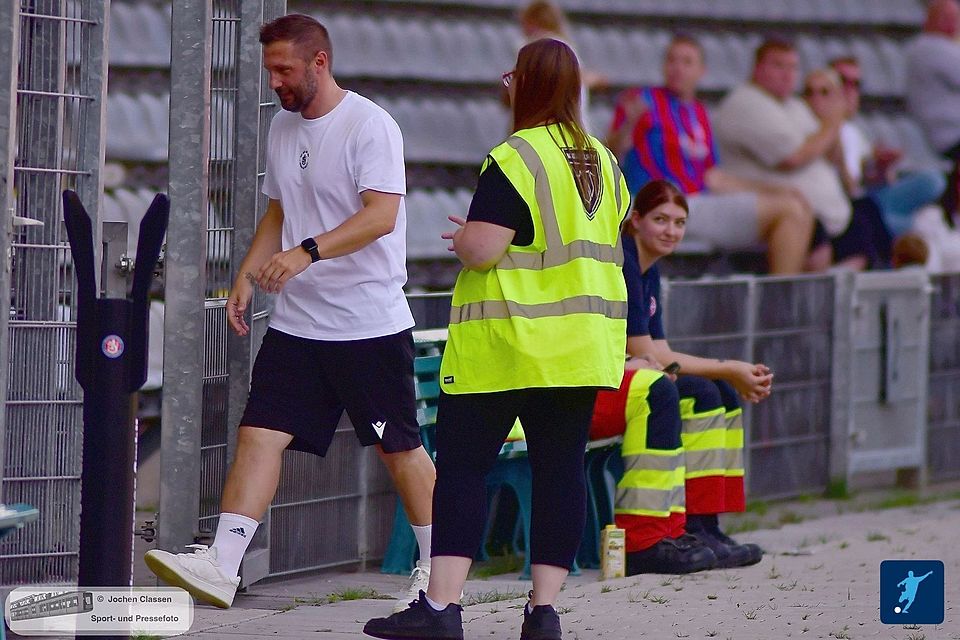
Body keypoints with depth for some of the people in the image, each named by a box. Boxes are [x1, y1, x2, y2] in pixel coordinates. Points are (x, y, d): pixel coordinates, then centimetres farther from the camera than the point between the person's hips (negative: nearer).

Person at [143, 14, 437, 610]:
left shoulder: (370, 126, -13)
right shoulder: (283, 127, 12)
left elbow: (381, 215, -24)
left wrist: (307, 253, -33)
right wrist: (247, 276, 11)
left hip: (371, 324, -7)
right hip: (297, 322, 7)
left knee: (399, 447, 4)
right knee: (260, 433, -6)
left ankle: (438, 566, 19)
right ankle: (221, 566, -12)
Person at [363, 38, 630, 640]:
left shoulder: (515, 161, -14)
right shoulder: (605, 162, 10)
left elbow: (481, 249, -21)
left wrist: (464, 237, 2)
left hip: (507, 341, -6)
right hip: (584, 345, 6)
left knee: (463, 465, -2)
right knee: (561, 468, 6)